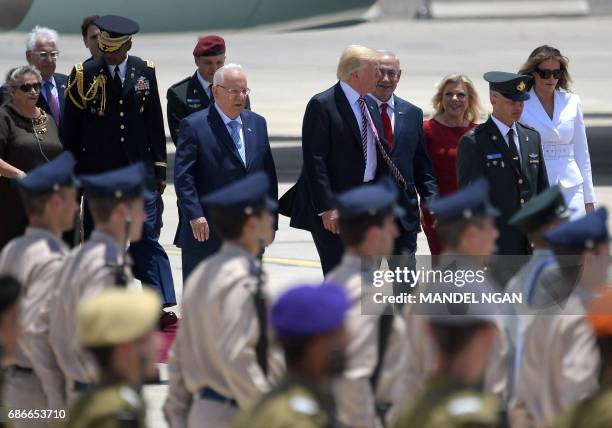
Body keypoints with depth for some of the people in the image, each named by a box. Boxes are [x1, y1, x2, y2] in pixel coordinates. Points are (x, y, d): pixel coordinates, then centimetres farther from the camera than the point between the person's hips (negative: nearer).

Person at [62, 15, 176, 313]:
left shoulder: (144, 72, 3)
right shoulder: (84, 75, -4)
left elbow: (155, 122, 8)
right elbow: (71, 129, 1)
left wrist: (159, 170, 6)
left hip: (139, 168, 1)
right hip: (97, 173, -1)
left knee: (148, 238, -2)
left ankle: (162, 306, -4)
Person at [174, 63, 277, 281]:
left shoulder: (257, 123, 12)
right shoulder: (193, 126, -5)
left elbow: (268, 174, 15)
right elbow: (183, 178, -11)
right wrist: (195, 216, -20)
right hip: (206, 234, -5)